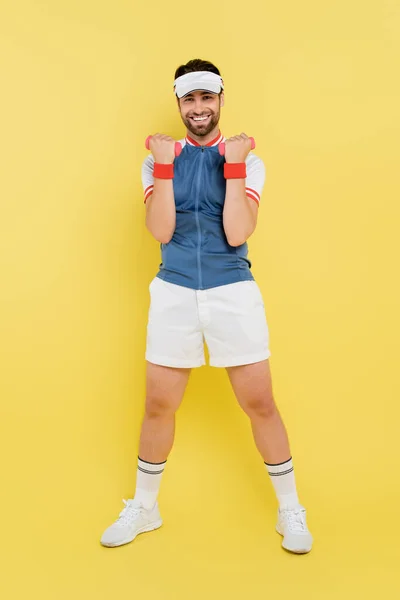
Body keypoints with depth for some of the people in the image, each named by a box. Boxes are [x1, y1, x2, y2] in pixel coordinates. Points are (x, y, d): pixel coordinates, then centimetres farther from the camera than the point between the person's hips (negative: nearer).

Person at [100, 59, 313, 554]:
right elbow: (161, 232, -6)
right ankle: (143, 508, 29)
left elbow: (236, 234, -10)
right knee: (159, 406, 7)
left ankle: (290, 511, 23)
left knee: (260, 405, 2)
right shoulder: (159, 161, 7)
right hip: (173, 293, 1)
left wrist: (232, 164, -11)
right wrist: (165, 165, -10)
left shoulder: (247, 161, 4)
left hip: (233, 291, -1)